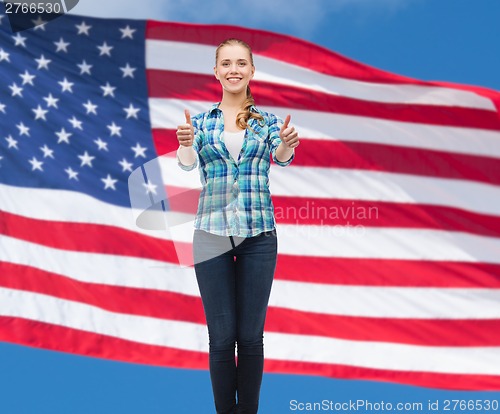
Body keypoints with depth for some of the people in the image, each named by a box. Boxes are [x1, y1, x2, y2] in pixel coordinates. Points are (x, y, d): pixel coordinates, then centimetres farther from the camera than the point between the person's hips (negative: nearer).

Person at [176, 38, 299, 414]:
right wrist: (186, 144, -33)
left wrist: (288, 146, -36)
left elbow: (281, 158, -12)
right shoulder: (200, 122, 7)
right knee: (221, 335, 3)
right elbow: (189, 163, -9)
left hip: (259, 235, 0)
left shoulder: (268, 121, 6)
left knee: (251, 335, 5)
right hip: (212, 234, 0)